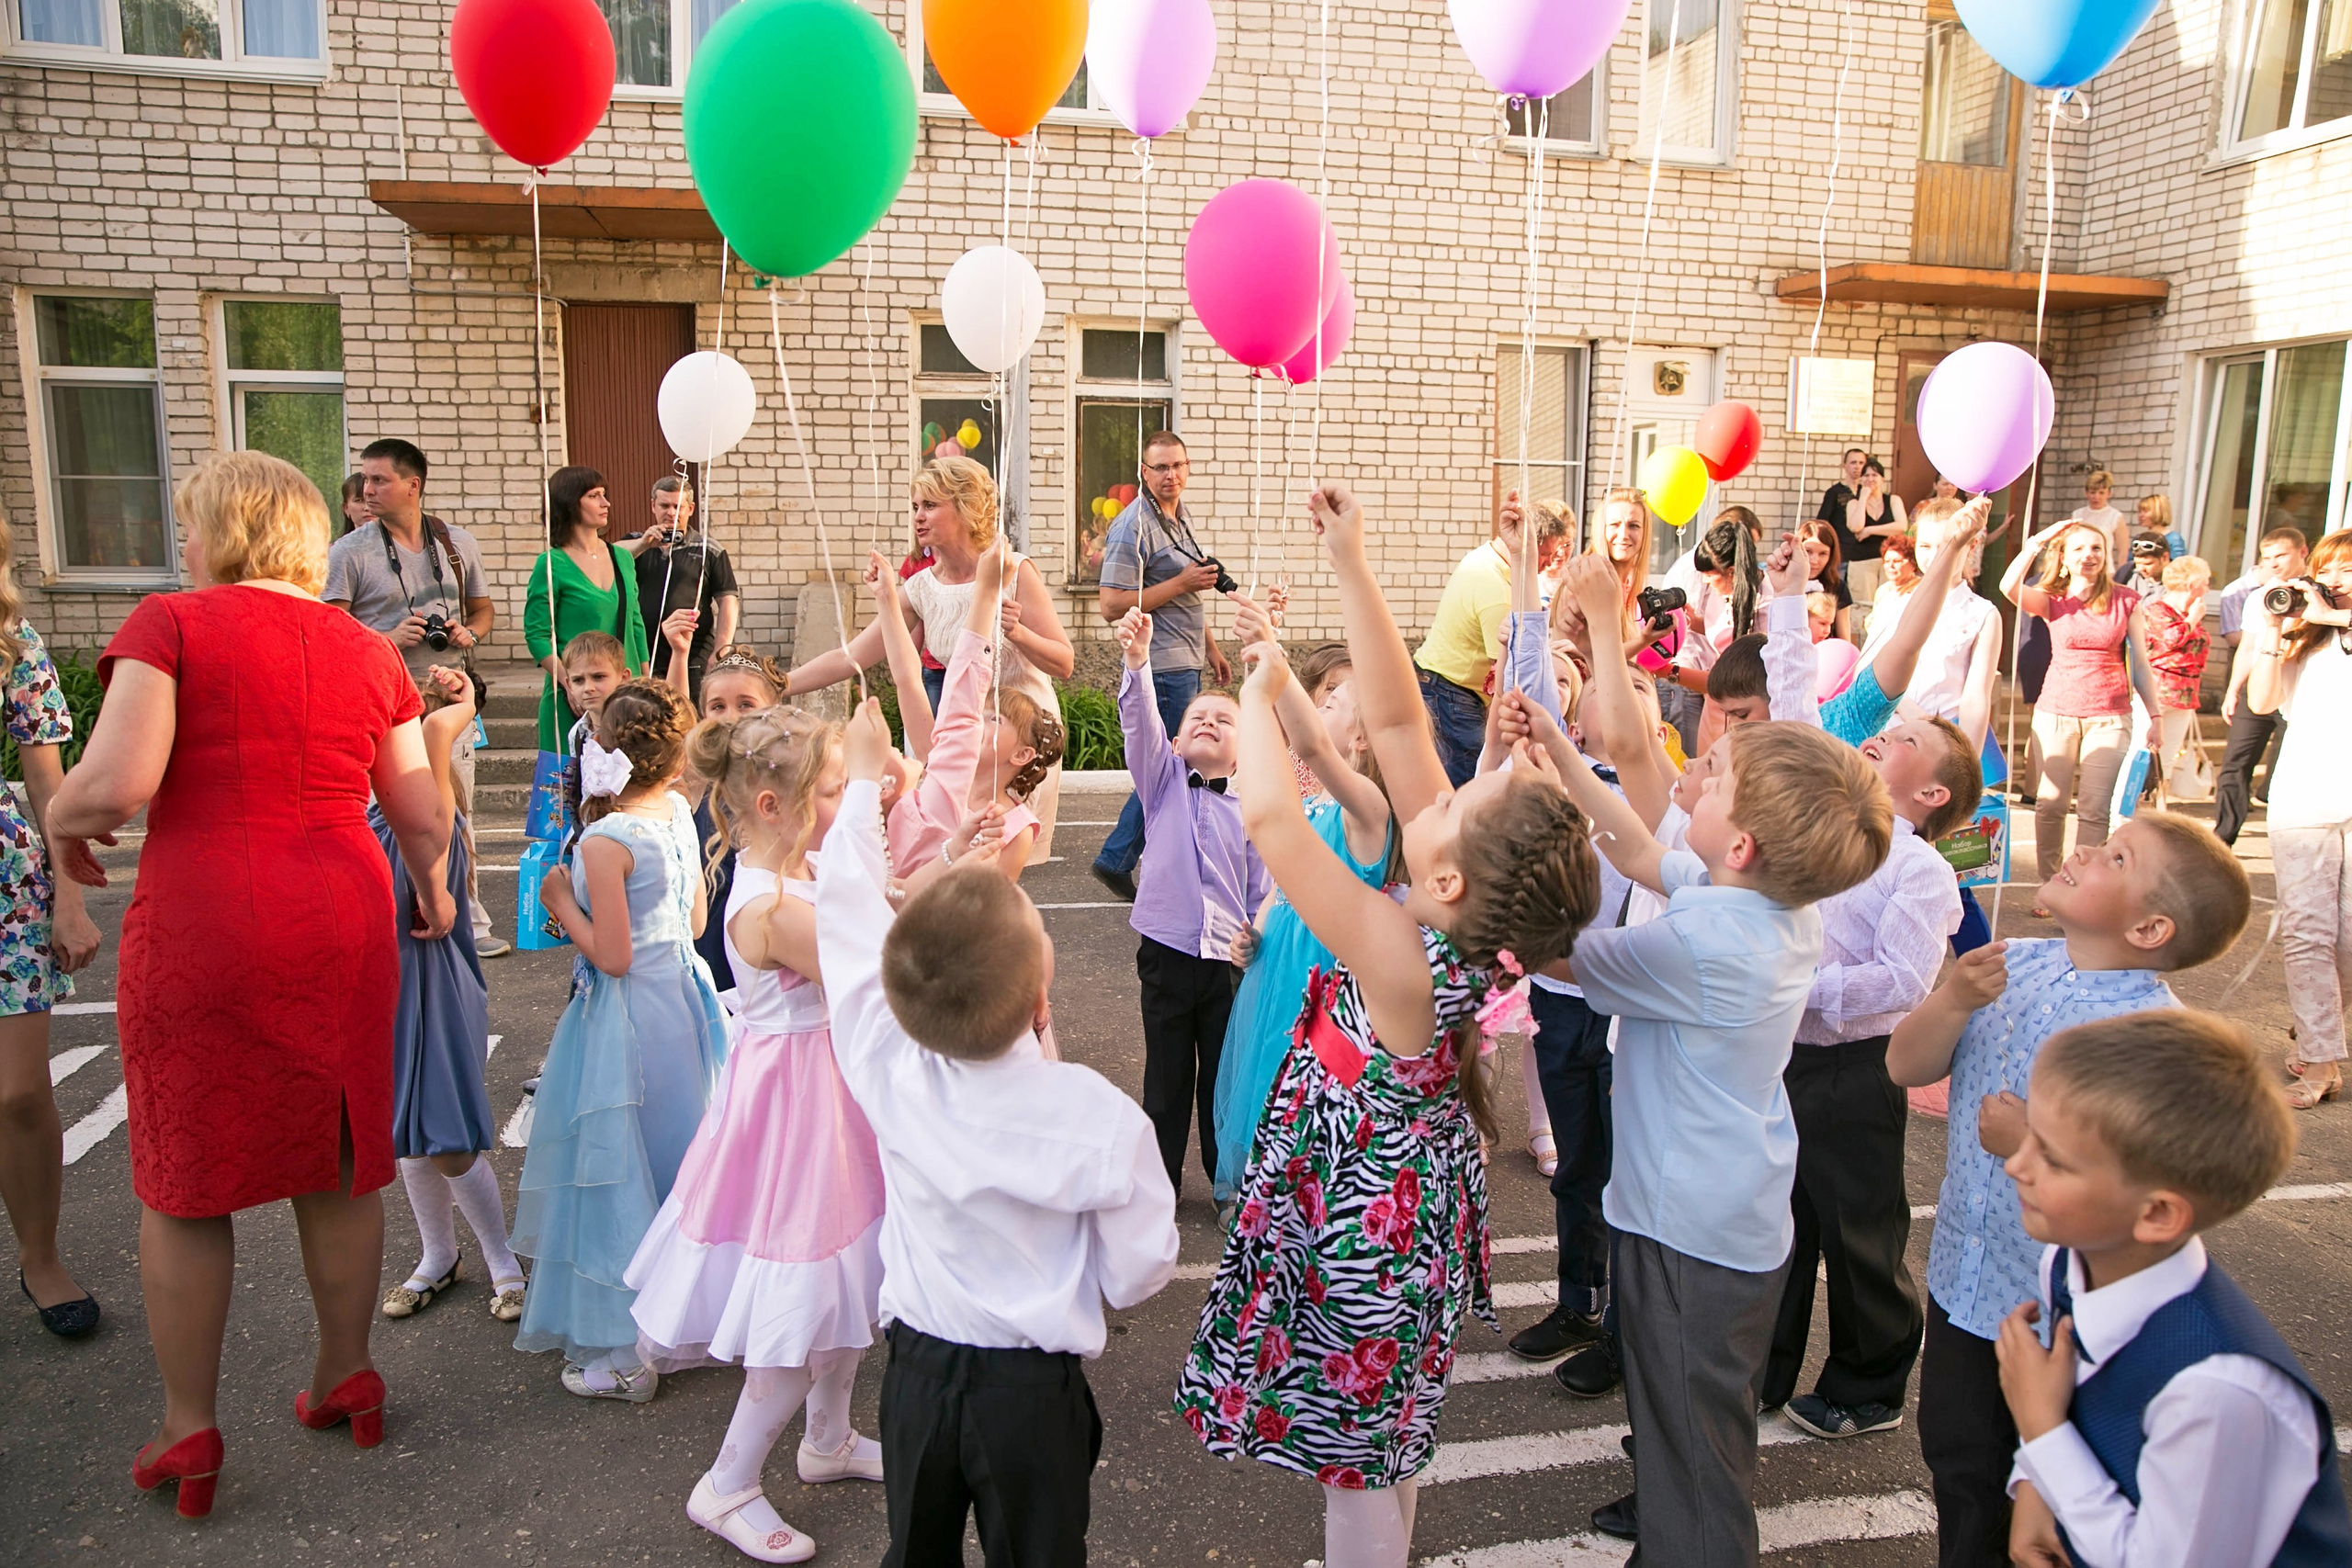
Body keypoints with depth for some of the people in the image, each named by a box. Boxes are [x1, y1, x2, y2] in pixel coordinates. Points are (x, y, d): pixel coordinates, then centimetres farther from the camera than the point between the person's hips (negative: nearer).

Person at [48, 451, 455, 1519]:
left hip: (201, 930, -4)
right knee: (338, 1164, 16)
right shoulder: (366, 649, 7)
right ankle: (346, 1380, 30)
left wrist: (61, 816, 5)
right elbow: (422, 814, 8)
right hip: (342, 922, 4)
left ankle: (188, 1433, 23)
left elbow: (116, 784, -17)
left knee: (185, 1183, 11)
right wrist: (433, 890, 27)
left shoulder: (169, 623, -5)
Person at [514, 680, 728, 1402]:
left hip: (625, 1020, -7)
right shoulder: (679, 814, 0)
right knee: (673, 1161, 19)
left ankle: (621, 1354, 13)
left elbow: (611, 956, -19)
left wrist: (562, 903, -8)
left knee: (615, 1174, 4)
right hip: (682, 998, 7)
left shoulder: (605, 841, -21)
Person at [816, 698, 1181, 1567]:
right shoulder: (1098, 1116, -26)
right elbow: (1138, 1275, -12)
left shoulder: (888, 1068, -19)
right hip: (1033, 1393, -2)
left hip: (915, 1372, 3)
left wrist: (864, 776, 10)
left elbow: (847, 913, -4)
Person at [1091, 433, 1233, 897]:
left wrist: (1211, 648, 25)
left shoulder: (1181, 514, 14)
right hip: (1163, 667, -9)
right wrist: (1182, 583, -21)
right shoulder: (1134, 526, -15)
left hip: (1186, 664, 9)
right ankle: (1117, 860, 6)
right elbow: (1111, 607, -21)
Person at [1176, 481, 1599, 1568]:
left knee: (1359, 1476, 15)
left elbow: (1268, 817, -38)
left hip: (1365, 1228, -8)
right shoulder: (1466, 924, -15)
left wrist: (1262, 693, -21)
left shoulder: (1404, 960, -35)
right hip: (1406, 1204, 8)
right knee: (1380, 1450, 30)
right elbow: (1397, 721, -15)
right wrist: (1350, 565, -17)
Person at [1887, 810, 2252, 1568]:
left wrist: (2033, 1147, -29)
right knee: (1958, 1464, 25)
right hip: (1963, 1280, 6)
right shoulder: (2013, 965, -4)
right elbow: (1906, 1067, -4)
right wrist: (1954, 1000, -21)